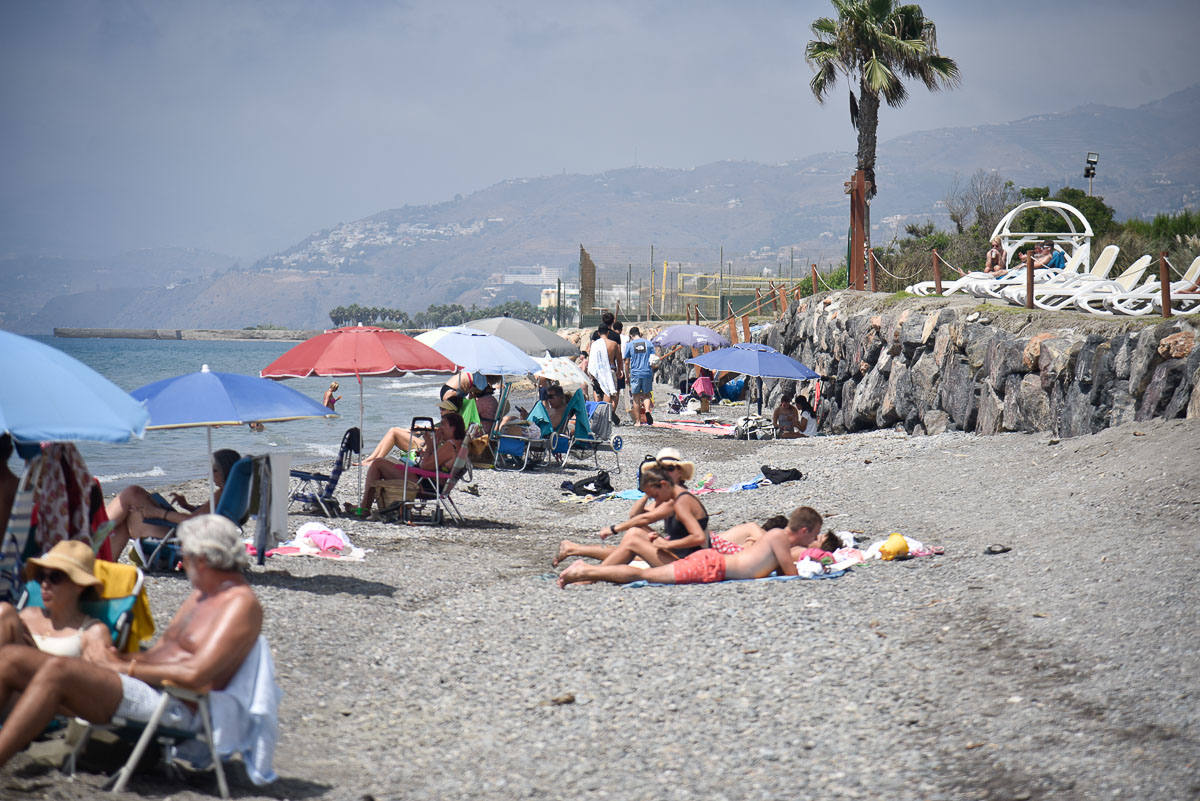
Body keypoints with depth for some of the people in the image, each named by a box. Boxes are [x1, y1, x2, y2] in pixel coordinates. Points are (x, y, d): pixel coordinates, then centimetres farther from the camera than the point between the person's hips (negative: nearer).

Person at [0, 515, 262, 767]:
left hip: (174, 708, -10)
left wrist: (127, 668, -9)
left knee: (58, 670, -29)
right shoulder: (201, 595, 24)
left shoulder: (241, 604, -6)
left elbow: (195, 675, -18)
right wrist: (122, 658, 1)